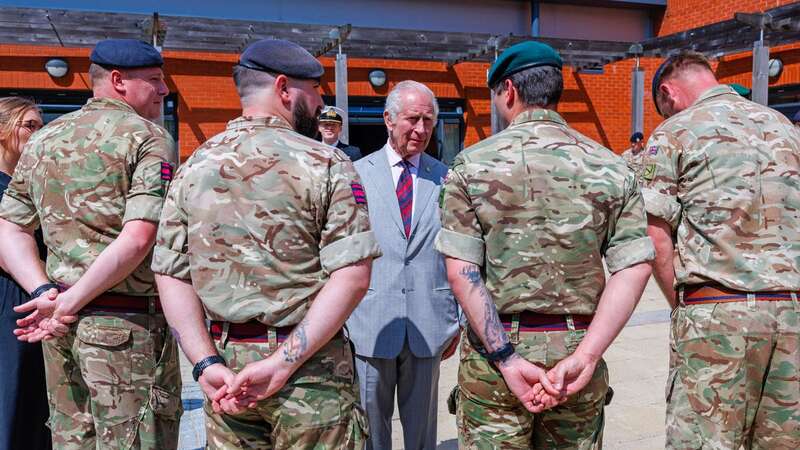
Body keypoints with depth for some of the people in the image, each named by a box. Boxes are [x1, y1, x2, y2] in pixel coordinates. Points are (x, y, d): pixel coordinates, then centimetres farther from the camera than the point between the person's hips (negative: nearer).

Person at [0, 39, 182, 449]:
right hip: (127, 324, -7)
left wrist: (44, 292, 0)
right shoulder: (149, 138, -7)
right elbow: (138, 239, -20)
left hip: (61, 328, 7)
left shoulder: (43, 138, 15)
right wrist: (68, 304, -14)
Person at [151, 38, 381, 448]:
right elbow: (352, 275, -17)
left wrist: (207, 363, -4)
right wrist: (282, 363, -16)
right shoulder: (326, 164, -8)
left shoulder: (192, 168, 5)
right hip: (312, 368, -4)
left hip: (225, 365, 4)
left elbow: (171, 276, 1)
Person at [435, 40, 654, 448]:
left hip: (492, 353, -2)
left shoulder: (472, 163, -5)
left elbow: (461, 271, -12)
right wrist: (583, 356, -11)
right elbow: (635, 268, -7)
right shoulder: (611, 167, 1)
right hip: (576, 346, 2)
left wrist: (507, 358, -12)